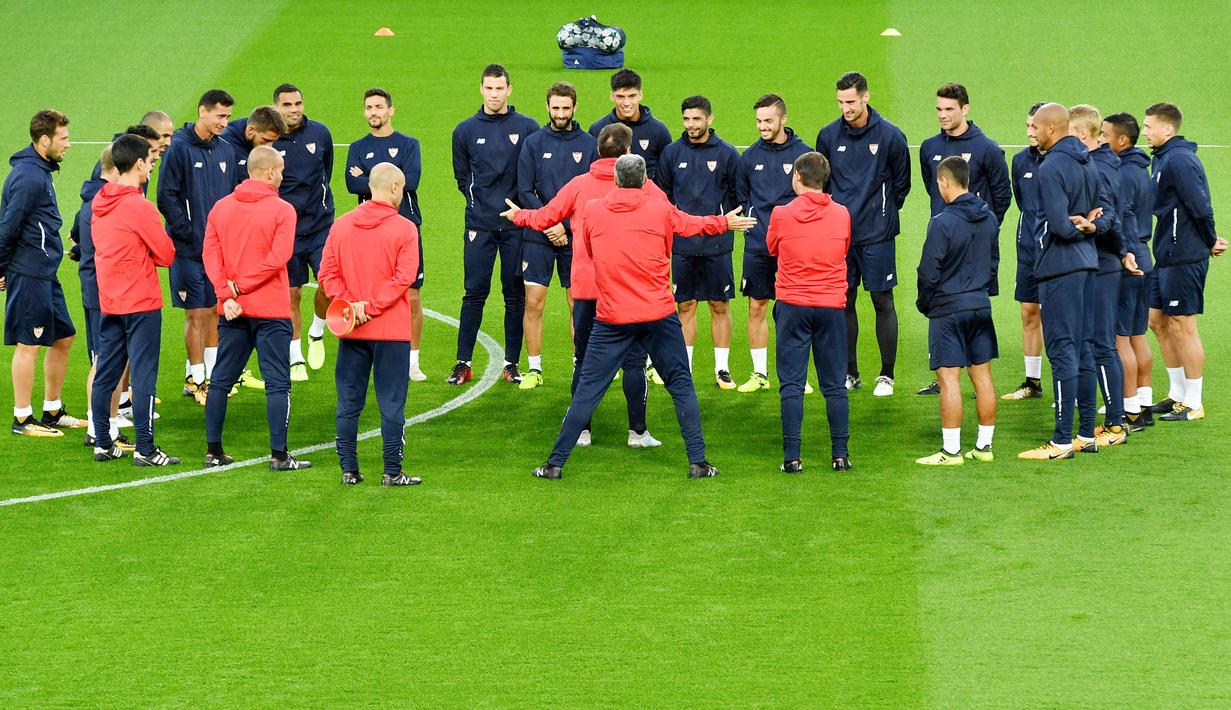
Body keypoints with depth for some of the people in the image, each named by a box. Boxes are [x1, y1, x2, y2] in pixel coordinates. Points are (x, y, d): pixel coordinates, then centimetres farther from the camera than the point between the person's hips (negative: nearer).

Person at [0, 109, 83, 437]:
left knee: (63, 338, 14)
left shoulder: (39, 171, 14)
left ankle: (52, 411, 23)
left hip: (45, 274, 10)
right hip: (29, 274, -10)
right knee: (28, 344, -4)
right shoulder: (29, 177, -18)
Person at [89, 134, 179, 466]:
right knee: (143, 376, -3)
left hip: (108, 301, 7)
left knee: (105, 375, 11)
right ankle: (145, 449, -2)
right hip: (142, 302, -7)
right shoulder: (139, 206, -16)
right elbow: (167, 254, -12)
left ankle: (103, 444, 16)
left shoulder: (100, 202, 7)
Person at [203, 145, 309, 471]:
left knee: (221, 380, 12)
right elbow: (277, 258, -17)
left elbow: (210, 253, -2)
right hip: (271, 310, -5)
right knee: (277, 383, 0)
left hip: (232, 310, 5)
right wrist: (241, 286, -11)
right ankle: (279, 456, -1)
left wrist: (227, 294, -8)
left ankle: (213, 450, 14)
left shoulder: (221, 208, 6)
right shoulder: (282, 210, -9)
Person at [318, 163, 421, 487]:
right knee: (391, 404, 2)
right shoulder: (404, 229, -8)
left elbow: (328, 274, -1)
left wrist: (349, 304, -8)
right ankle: (392, 472, 3)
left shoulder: (341, 225, 4)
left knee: (349, 403, 10)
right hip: (392, 331, -4)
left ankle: (348, 469, 12)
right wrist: (370, 307, -13)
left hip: (350, 331, 4)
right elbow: (403, 278, -15)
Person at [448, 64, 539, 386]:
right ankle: (463, 363, 5)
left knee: (516, 295, 3)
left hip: (517, 224, -1)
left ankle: (512, 364, 10)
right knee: (474, 294, 0)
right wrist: (480, 201, 6)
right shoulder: (466, 130, 7)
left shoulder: (527, 128, 2)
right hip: (479, 225, 1)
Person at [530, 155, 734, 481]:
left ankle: (556, 463, 6)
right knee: (681, 386, 10)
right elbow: (694, 224, 17)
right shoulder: (660, 210, -2)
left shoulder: (592, 211, -1)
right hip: (659, 315, 0)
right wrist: (724, 222, 38)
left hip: (611, 318, 1)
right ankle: (697, 462, 9)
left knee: (587, 390, 5)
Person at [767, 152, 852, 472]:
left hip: (793, 306, -2)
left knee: (791, 384, 2)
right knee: (834, 384, 8)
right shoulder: (841, 215, -1)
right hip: (832, 306, 2)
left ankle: (792, 456, -3)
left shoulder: (782, 215, -7)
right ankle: (840, 454, 7)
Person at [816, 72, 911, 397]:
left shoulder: (890, 135, -5)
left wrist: (884, 213, 9)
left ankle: (887, 375, 6)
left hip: (877, 235, -3)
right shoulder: (829, 135, 3)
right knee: (844, 302, 7)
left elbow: (901, 183, 7)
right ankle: (850, 373, 16)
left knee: (882, 302, 0)